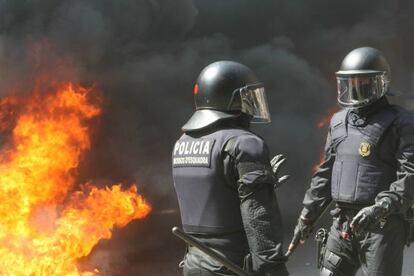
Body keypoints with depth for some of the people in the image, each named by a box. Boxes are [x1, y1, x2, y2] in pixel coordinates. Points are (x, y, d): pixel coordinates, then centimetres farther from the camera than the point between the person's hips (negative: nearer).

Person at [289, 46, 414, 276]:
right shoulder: (339, 122, 13)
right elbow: (326, 172, 19)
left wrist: (380, 209, -27)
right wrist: (307, 215, 19)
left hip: (383, 226, -6)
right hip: (343, 225, 6)